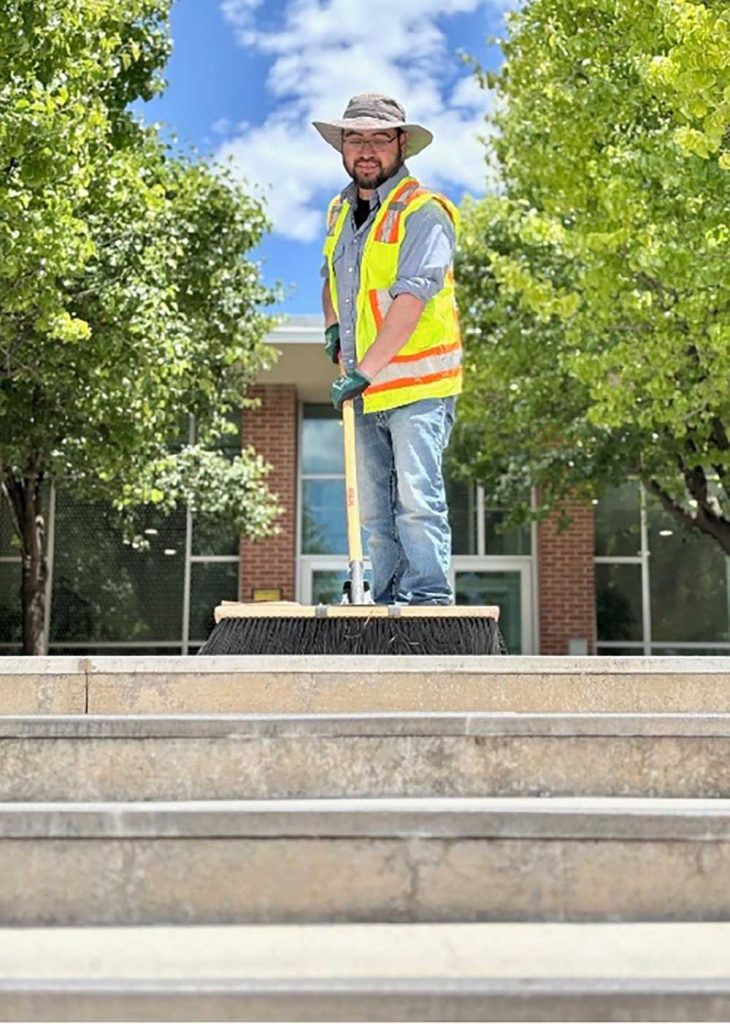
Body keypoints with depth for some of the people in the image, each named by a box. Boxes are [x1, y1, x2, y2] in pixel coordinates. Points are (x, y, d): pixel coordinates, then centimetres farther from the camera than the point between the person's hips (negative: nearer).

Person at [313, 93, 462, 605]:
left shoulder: (423, 212, -10)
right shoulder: (341, 211, 15)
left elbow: (410, 300, -21)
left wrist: (366, 371, -26)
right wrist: (332, 326, 12)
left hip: (417, 383, -8)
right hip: (365, 387, 8)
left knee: (416, 498, -11)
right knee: (374, 509, 10)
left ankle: (428, 599, -6)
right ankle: (385, 603, 17)